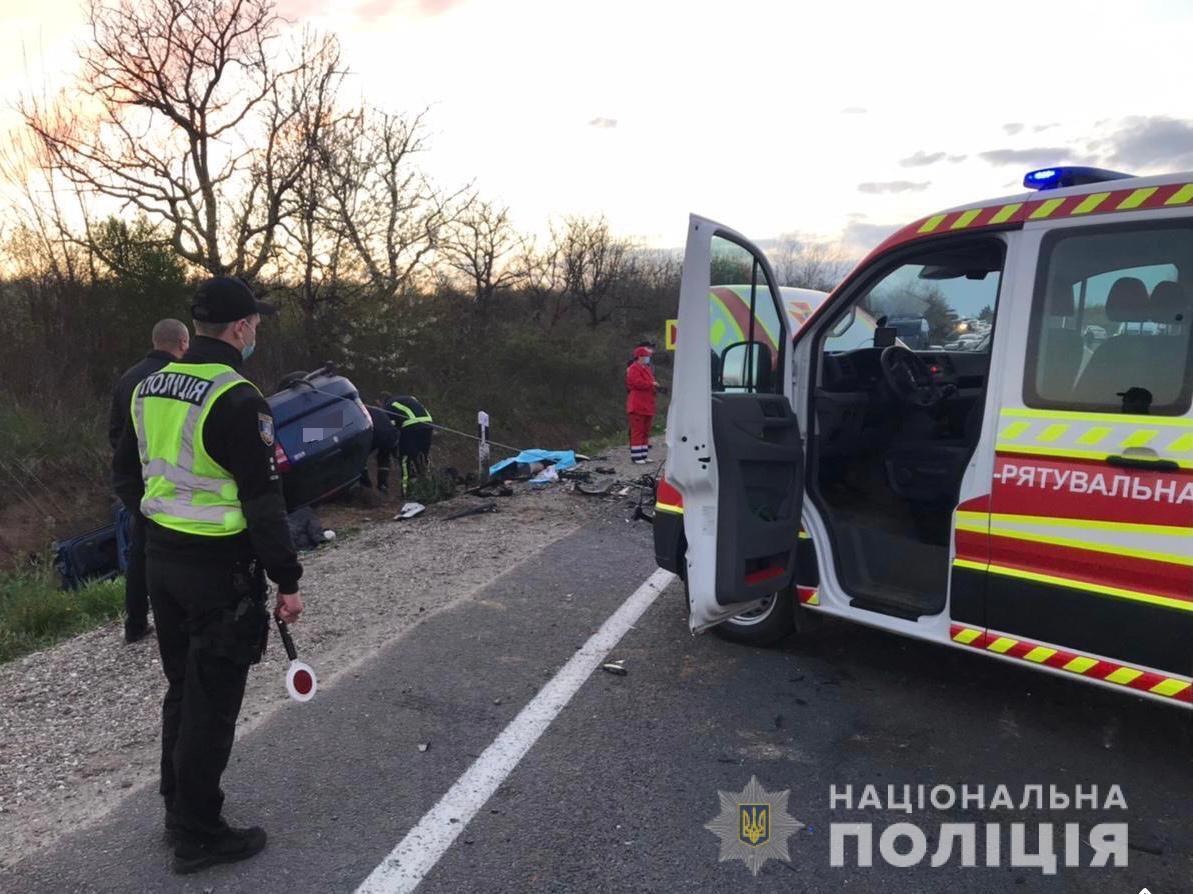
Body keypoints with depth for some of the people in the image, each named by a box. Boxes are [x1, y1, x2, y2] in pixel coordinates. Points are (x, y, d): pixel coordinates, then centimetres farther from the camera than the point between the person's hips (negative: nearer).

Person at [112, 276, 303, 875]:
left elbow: (126, 475, 15)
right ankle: (198, 836, 19)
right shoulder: (236, 398, -20)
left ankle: (178, 809, 37)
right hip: (219, 567, -8)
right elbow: (262, 501, -20)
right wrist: (287, 581, -14)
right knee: (212, 702, 5)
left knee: (183, 687, 21)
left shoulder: (151, 387, 7)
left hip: (161, 558, 8)